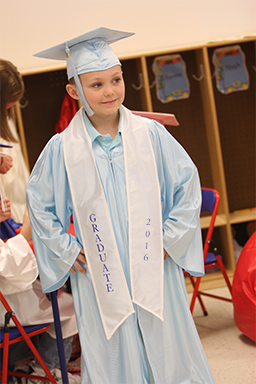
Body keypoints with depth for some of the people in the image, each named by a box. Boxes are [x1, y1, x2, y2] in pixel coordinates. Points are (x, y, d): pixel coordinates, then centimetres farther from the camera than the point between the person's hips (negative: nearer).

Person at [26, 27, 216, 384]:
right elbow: (38, 200, 8)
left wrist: (171, 236, -1)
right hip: (101, 276, 0)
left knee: (167, 350, 12)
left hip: (153, 269, 1)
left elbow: (187, 180, 5)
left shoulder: (150, 134, -4)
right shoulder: (62, 148, -5)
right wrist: (66, 251, 2)